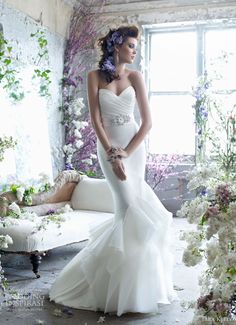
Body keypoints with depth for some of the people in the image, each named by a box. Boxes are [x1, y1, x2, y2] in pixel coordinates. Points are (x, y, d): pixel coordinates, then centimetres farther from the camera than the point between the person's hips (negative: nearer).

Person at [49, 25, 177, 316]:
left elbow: (147, 121, -1)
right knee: (130, 206, -9)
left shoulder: (135, 76, 4)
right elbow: (95, 119, -6)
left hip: (135, 146, 2)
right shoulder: (95, 76, 0)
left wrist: (126, 153, -11)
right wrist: (112, 155, -14)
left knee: (130, 208, 2)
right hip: (108, 147, -2)